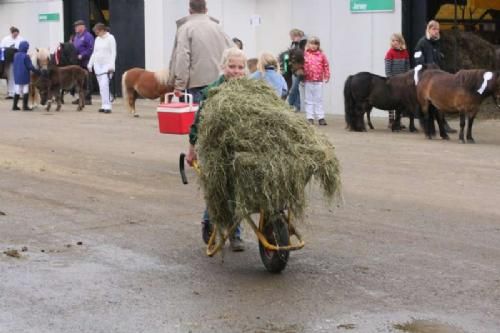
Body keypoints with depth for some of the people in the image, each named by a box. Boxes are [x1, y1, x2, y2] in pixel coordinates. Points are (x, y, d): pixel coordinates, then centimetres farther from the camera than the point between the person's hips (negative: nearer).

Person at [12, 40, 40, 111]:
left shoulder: (16, 55, 5)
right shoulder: (26, 56, -16)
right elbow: (30, 66, -16)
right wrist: (37, 71, -9)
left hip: (17, 76, 6)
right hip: (24, 76, -6)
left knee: (17, 91, 13)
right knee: (25, 91, 2)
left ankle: (15, 106, 13)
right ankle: (25, 106, 1)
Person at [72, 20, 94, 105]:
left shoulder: (88, 36, -10)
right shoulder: (76, 36, 16)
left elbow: (90, 49, -16)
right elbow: (74, 46, 25)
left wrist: (82, 55, -18)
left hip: (85, 61, -8)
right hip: (77, 61, 8)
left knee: (86, 80, -6)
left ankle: (88, 98, -3)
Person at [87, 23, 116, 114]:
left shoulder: (110, 38, -4)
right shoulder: (97, 39, 14)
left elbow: (113, 53, -8)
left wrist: (111, 66, -16)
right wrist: (90, 64, 16)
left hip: (107, 65, -6)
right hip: (98, 65, 6)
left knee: (104, 85, -18)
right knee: (101, 86, 4)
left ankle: (107, 106, -20)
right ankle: (104, 105, 7)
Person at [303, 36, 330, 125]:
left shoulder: (321, 55, 0)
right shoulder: (305, 55, -3)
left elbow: (326, 66, 5)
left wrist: (326, 76, 0)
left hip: (318, 81, 0)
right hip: (308, 81, 0)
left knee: (319, 100, 5)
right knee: (309, 100, 7)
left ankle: (321, 117, 9)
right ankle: (310, 118, 12)